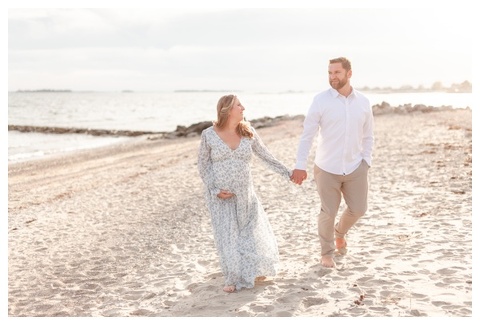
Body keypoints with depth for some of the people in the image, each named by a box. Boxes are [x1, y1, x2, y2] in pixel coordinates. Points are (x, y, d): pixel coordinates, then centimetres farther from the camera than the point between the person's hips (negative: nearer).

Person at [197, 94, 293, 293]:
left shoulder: (248, 133, 0)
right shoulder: (209, 135, -8)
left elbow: (266, 157, 5)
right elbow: (203, 166, -2)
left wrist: (288, 173, 1)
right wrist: (215, 190, -12)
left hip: (244, 194, 3)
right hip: (221, 196, -3)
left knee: (251, 231, 9)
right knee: (227, 236, 1)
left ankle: (252, 271, 33)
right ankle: (234, 279, 18)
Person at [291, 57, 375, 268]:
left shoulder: (363, 102, 2)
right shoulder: (320, 101, -8)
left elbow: (368, 136, 12)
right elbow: (307, 135, -8)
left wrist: (366, 161, 4)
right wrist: (300, 166, -12)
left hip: (355, 168, 3)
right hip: (327, 168, -3)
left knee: (358, 209, 9)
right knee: (328, 213, 5)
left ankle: (340, 232, 41)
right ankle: (327, 254, 26)